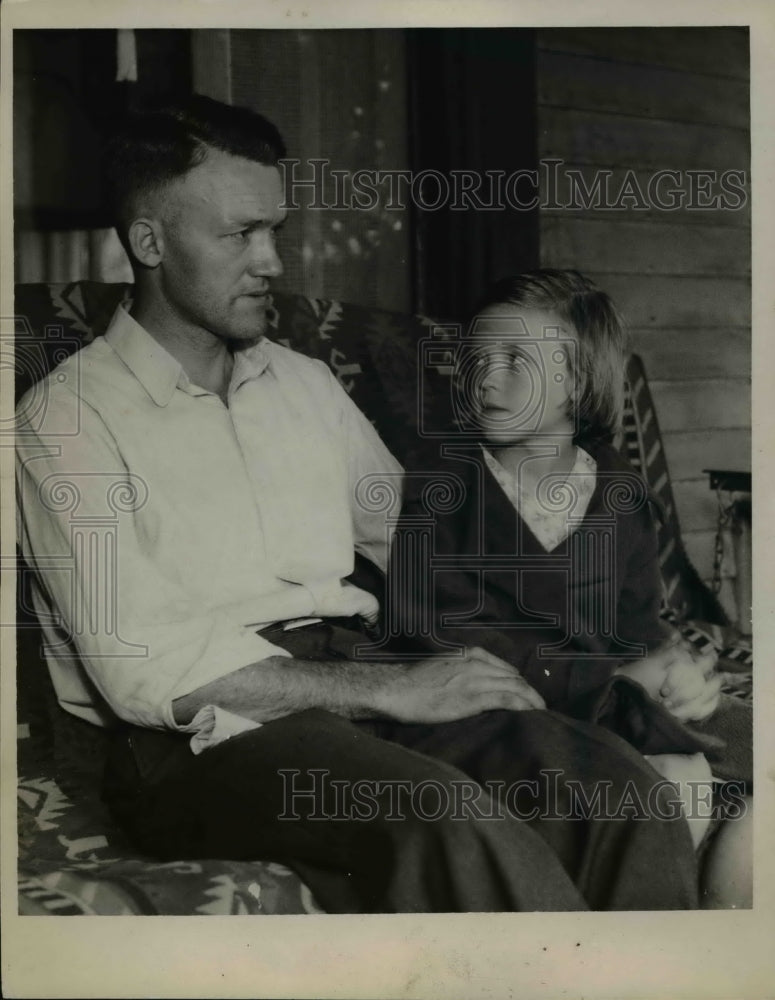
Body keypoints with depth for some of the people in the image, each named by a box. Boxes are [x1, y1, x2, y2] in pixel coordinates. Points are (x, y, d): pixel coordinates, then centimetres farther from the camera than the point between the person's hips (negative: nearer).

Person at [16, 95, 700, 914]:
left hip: (351, 687, 5)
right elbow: (141, 668, -13)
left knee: (615, 785, -21)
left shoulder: (307, 384, 19)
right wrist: (392, 688, -16)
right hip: (197, 743, -5)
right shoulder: (67, 417, -2)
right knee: (448, 820, -33)